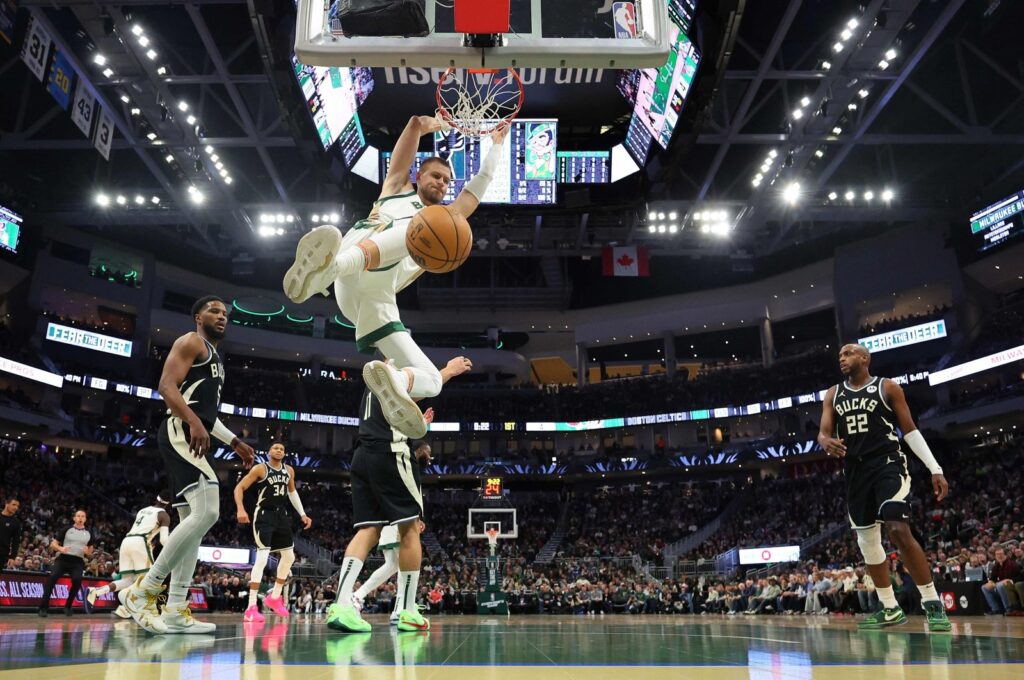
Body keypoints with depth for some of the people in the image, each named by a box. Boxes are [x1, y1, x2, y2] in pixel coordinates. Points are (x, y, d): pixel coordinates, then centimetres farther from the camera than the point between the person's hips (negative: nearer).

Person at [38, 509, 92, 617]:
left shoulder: (88, 533, 13)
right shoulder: (67, 529, 7)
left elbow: (90, 554, 20)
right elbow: (53, 544, 5)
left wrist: (87, 552, -5)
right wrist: (60, 548, -16)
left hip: (78, 562, 1)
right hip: (63, 559, -1)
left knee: (77, 580, -24)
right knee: (53, 577, -23)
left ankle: (68, 606, -5)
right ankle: (44, 607, -15)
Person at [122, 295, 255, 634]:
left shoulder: (214, 357, 28)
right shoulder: (191, 342, -1)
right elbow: (167, 386, -15)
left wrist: (235, 442, 28)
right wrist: (194, 423, -29)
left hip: (195, 439, 11)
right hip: (181, 434, -11)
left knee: (193, 521, 6)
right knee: (206, 513, -22)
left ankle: (175, 611, 7)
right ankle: (143, 590, -13)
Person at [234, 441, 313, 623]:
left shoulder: (289, 470, 8)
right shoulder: (260, 469, -10)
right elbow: (239, 487, -12)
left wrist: (302, 514, 17)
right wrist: (240, 509, -28)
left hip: (281, 515, 7)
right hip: (264, 516, -7)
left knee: (289, 557, 12)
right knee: (262, 559, -18)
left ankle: (275, 597, 29)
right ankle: (251, 608, -15)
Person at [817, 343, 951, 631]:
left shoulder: (887, 388, 1)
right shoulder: (833, 394, 12)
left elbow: (910, 430, 0)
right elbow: (823, 432, 5)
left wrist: (935, 469, -7)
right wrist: (826, 442, -21)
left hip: (888, 465, -5)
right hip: (855, 472, 5)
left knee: (899, 531, -20)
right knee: (866, 540, 8)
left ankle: (933, 604, -8)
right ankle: (891, 609, 19)